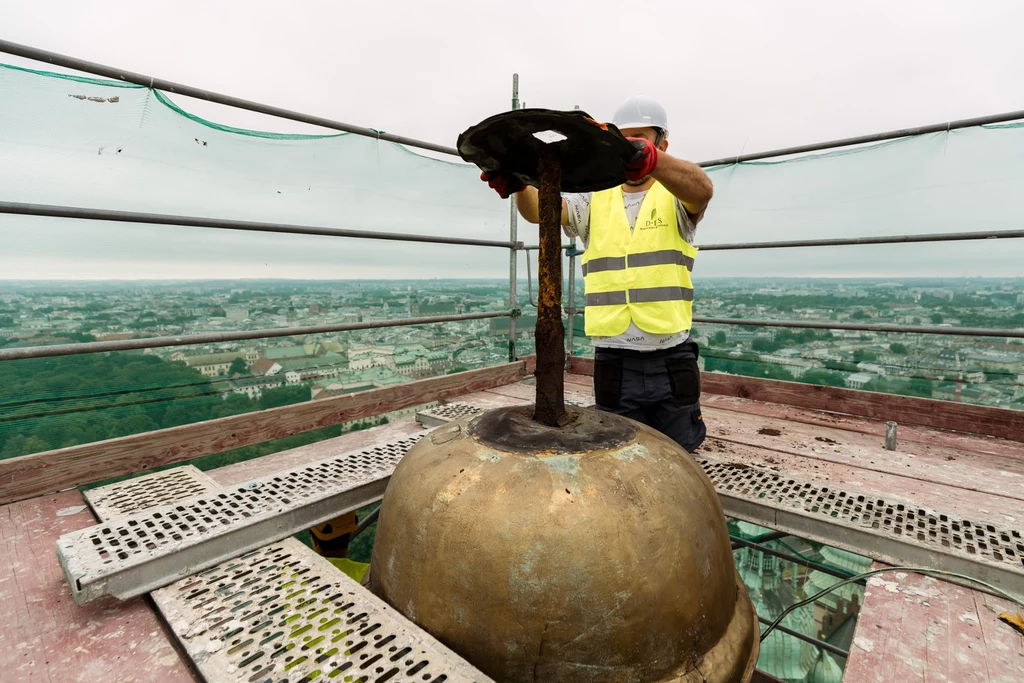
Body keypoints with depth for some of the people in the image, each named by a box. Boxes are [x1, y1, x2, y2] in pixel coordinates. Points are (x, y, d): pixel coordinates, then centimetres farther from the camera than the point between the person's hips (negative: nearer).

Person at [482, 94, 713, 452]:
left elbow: (702, 188, -22)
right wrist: (519, 184, -32)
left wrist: (650, 158, -43)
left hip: (670, 361, -1)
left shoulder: (676, 198, 2)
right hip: (612, 362, 2)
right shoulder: (595, 202, 8)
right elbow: (542, 208, -9)